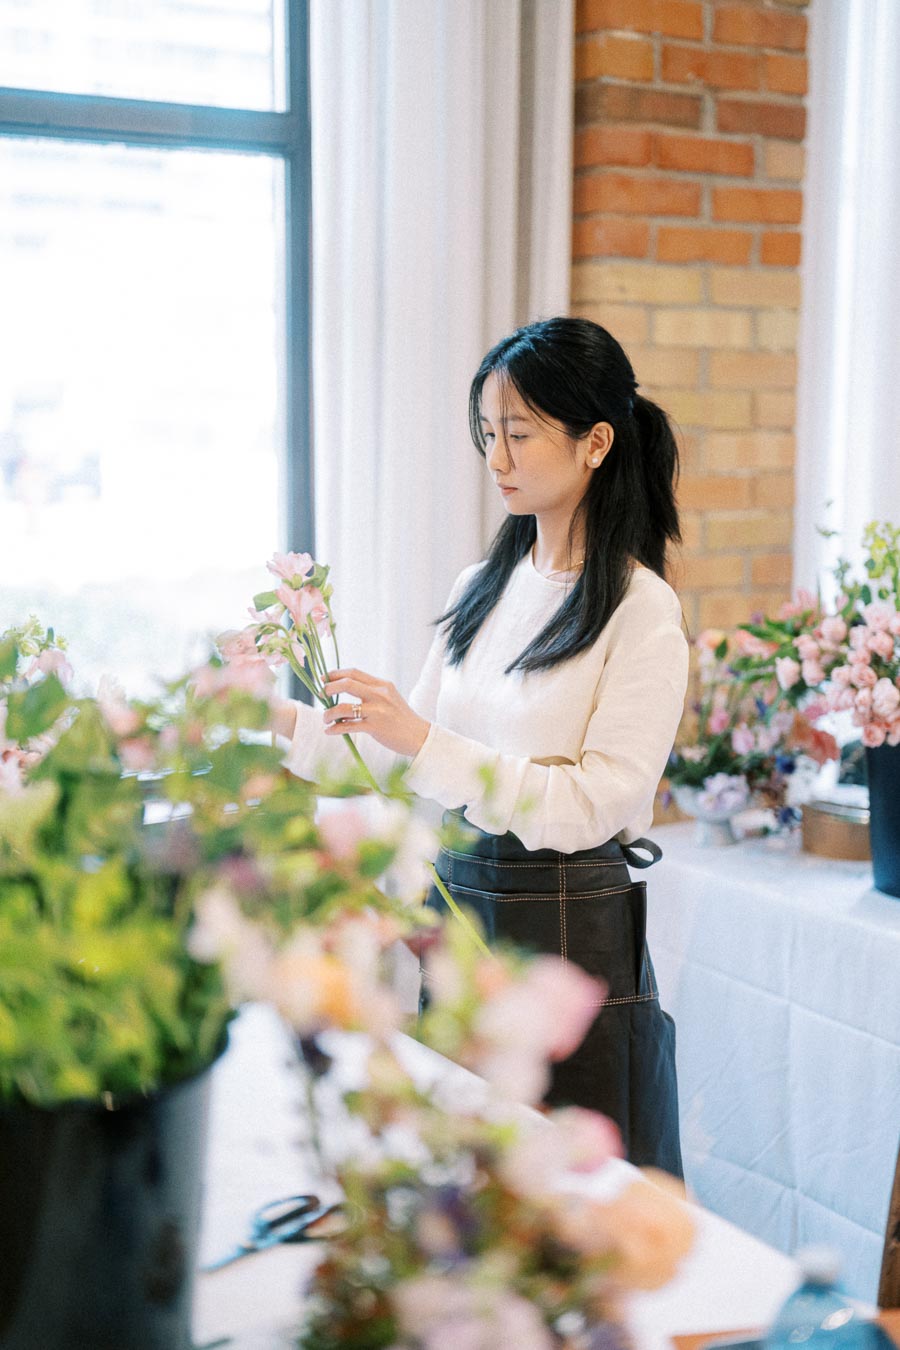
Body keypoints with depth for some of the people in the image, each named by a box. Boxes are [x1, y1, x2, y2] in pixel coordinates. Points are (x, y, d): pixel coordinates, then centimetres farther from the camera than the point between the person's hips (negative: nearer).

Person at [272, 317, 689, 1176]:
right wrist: (290, 723, -3)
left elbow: (592, 805, -19)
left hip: (571, 934, -6)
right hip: (460, 904, 6)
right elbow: (409, 755, 11)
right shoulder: (480, 590, 8)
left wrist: (428, 741, -25)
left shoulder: (642, 612, -12)